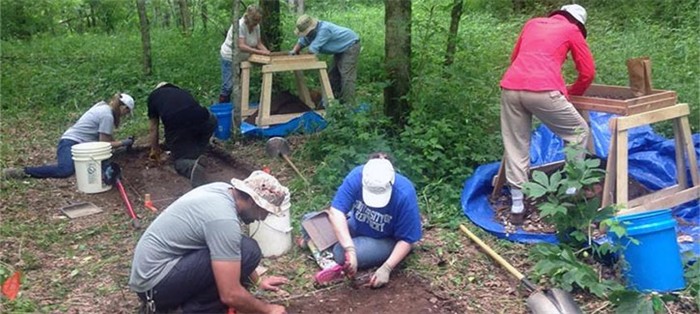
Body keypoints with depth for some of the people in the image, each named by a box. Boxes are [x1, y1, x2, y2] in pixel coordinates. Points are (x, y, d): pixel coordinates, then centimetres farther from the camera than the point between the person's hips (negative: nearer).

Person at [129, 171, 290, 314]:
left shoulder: (224, 190, 3)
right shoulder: (224, 219, -25)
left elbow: (228, 247, 21)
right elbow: (230, 295, -25)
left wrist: (258, 280, 22)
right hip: (155, 282, -10)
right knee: (248, 251, -20)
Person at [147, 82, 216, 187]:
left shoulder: (154, 95, 30)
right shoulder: (184, 92, 37)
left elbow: (153, 128, 35)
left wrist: (155, 150, 50)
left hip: (176, 127, -2)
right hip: (202, 120, 2)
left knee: (180, 160, 18)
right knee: (211, 120, 35)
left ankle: (192, 166, -16)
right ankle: (197, 155, 24)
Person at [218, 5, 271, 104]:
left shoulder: (256, 26, -8)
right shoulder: (239, 25, -28)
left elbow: (259, 43, -4)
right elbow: (241, 46, -35)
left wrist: (267, 52, -25)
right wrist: (261, 52, -40)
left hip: (242, 58, 6)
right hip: (230, 58, -6)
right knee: (228, 86, -5)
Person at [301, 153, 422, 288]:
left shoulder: (404, 194, -33)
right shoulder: (357, 176, -27)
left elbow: (406, 240, -22)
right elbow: (336, 211, -32)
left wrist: (386, 268, -30)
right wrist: (350, 249, -42)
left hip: (386, 240, -4)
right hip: (357, 225, 4)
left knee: (341, 254, -28)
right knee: (310, 222, -6)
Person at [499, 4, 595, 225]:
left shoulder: (533, 23, 30)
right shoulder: (572, 30, 18)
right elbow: (588, 72, 18)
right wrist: (570, 93, 36)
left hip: (510, 87, 5)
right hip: (543, 90, -4)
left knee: (516, 147, 13)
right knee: (579, 133, 16)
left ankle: (517, 207, 15)